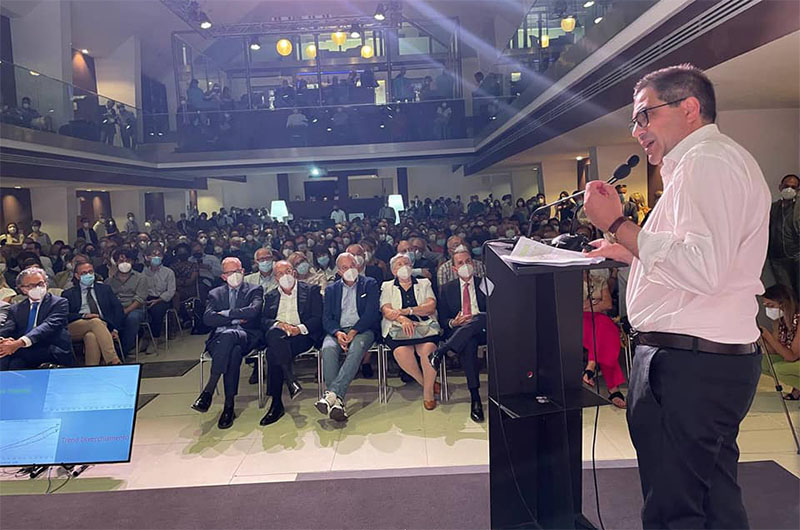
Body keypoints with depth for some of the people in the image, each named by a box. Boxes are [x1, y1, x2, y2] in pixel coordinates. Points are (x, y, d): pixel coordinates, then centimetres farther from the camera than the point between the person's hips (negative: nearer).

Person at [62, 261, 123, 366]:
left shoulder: (104, 289, 24)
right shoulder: (69, 294, 20)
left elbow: (117, 308, 13)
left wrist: (115, 329, -2)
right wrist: (83, 316, -14)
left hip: (102, 326, 1)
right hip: (75, 328, -1)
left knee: (91, 336, -37)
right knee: (96, 321, -36)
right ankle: (113, 361, -47)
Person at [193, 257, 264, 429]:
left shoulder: (255, 290, 14)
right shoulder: (215, 293, 22)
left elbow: (253, 311, -7)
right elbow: (207, 319, 4)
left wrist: (225, 313, -2)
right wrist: (235, 318, -5)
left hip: (246, 336, -1)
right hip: (220, 337, 2)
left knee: (229, 335, -38)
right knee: (234, 352, -35)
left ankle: (208, 391, -34)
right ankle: (229, 405, -33)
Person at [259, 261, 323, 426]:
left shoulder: (311, 291, 13)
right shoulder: (270, 296, 25)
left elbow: (318, 318, 2)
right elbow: (263, 321, 12)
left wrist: (299, 328, -14)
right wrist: (279, 324, -10)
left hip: (302, 336, -3)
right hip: (277, 335, 3)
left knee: (273, 352, -31)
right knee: (274, 334, -34)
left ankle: (276, 403, -24)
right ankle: (291, 381, -35)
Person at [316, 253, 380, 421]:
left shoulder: (370, 284, 12)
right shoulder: (331, 289, 20)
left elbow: (371, 313, 0)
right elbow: (326, 318, 9)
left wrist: (353, 332, -14)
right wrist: (337, 333, -13)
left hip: (362, 330, -2)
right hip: (338, 330, 2)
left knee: (356, 348, -37)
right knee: (328, 348, -32)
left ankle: (332, 393, -44)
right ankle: (337, 401, -39)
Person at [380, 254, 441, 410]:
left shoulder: (424, 283, 19)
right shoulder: (387, 287, 18)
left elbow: (431, 306, 3)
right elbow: (386, 310, 2)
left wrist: (407, 311, -11)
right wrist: (402, 319, -18)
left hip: (425, 326, 0)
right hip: (398, 327, 0)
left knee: (428, 349, -32)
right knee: (401, 352, -32)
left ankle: (428, 391, -12)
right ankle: (426, 382, -7)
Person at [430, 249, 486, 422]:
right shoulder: (447, 289, 17)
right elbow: (443, 318, 12)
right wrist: (453, 322, -11)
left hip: (483, 330, 0)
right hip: (458, 332, 0)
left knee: (480, 317, -36)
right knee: (469, 343, -37)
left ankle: (442, 350, -31)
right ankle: (474, 397, -35)